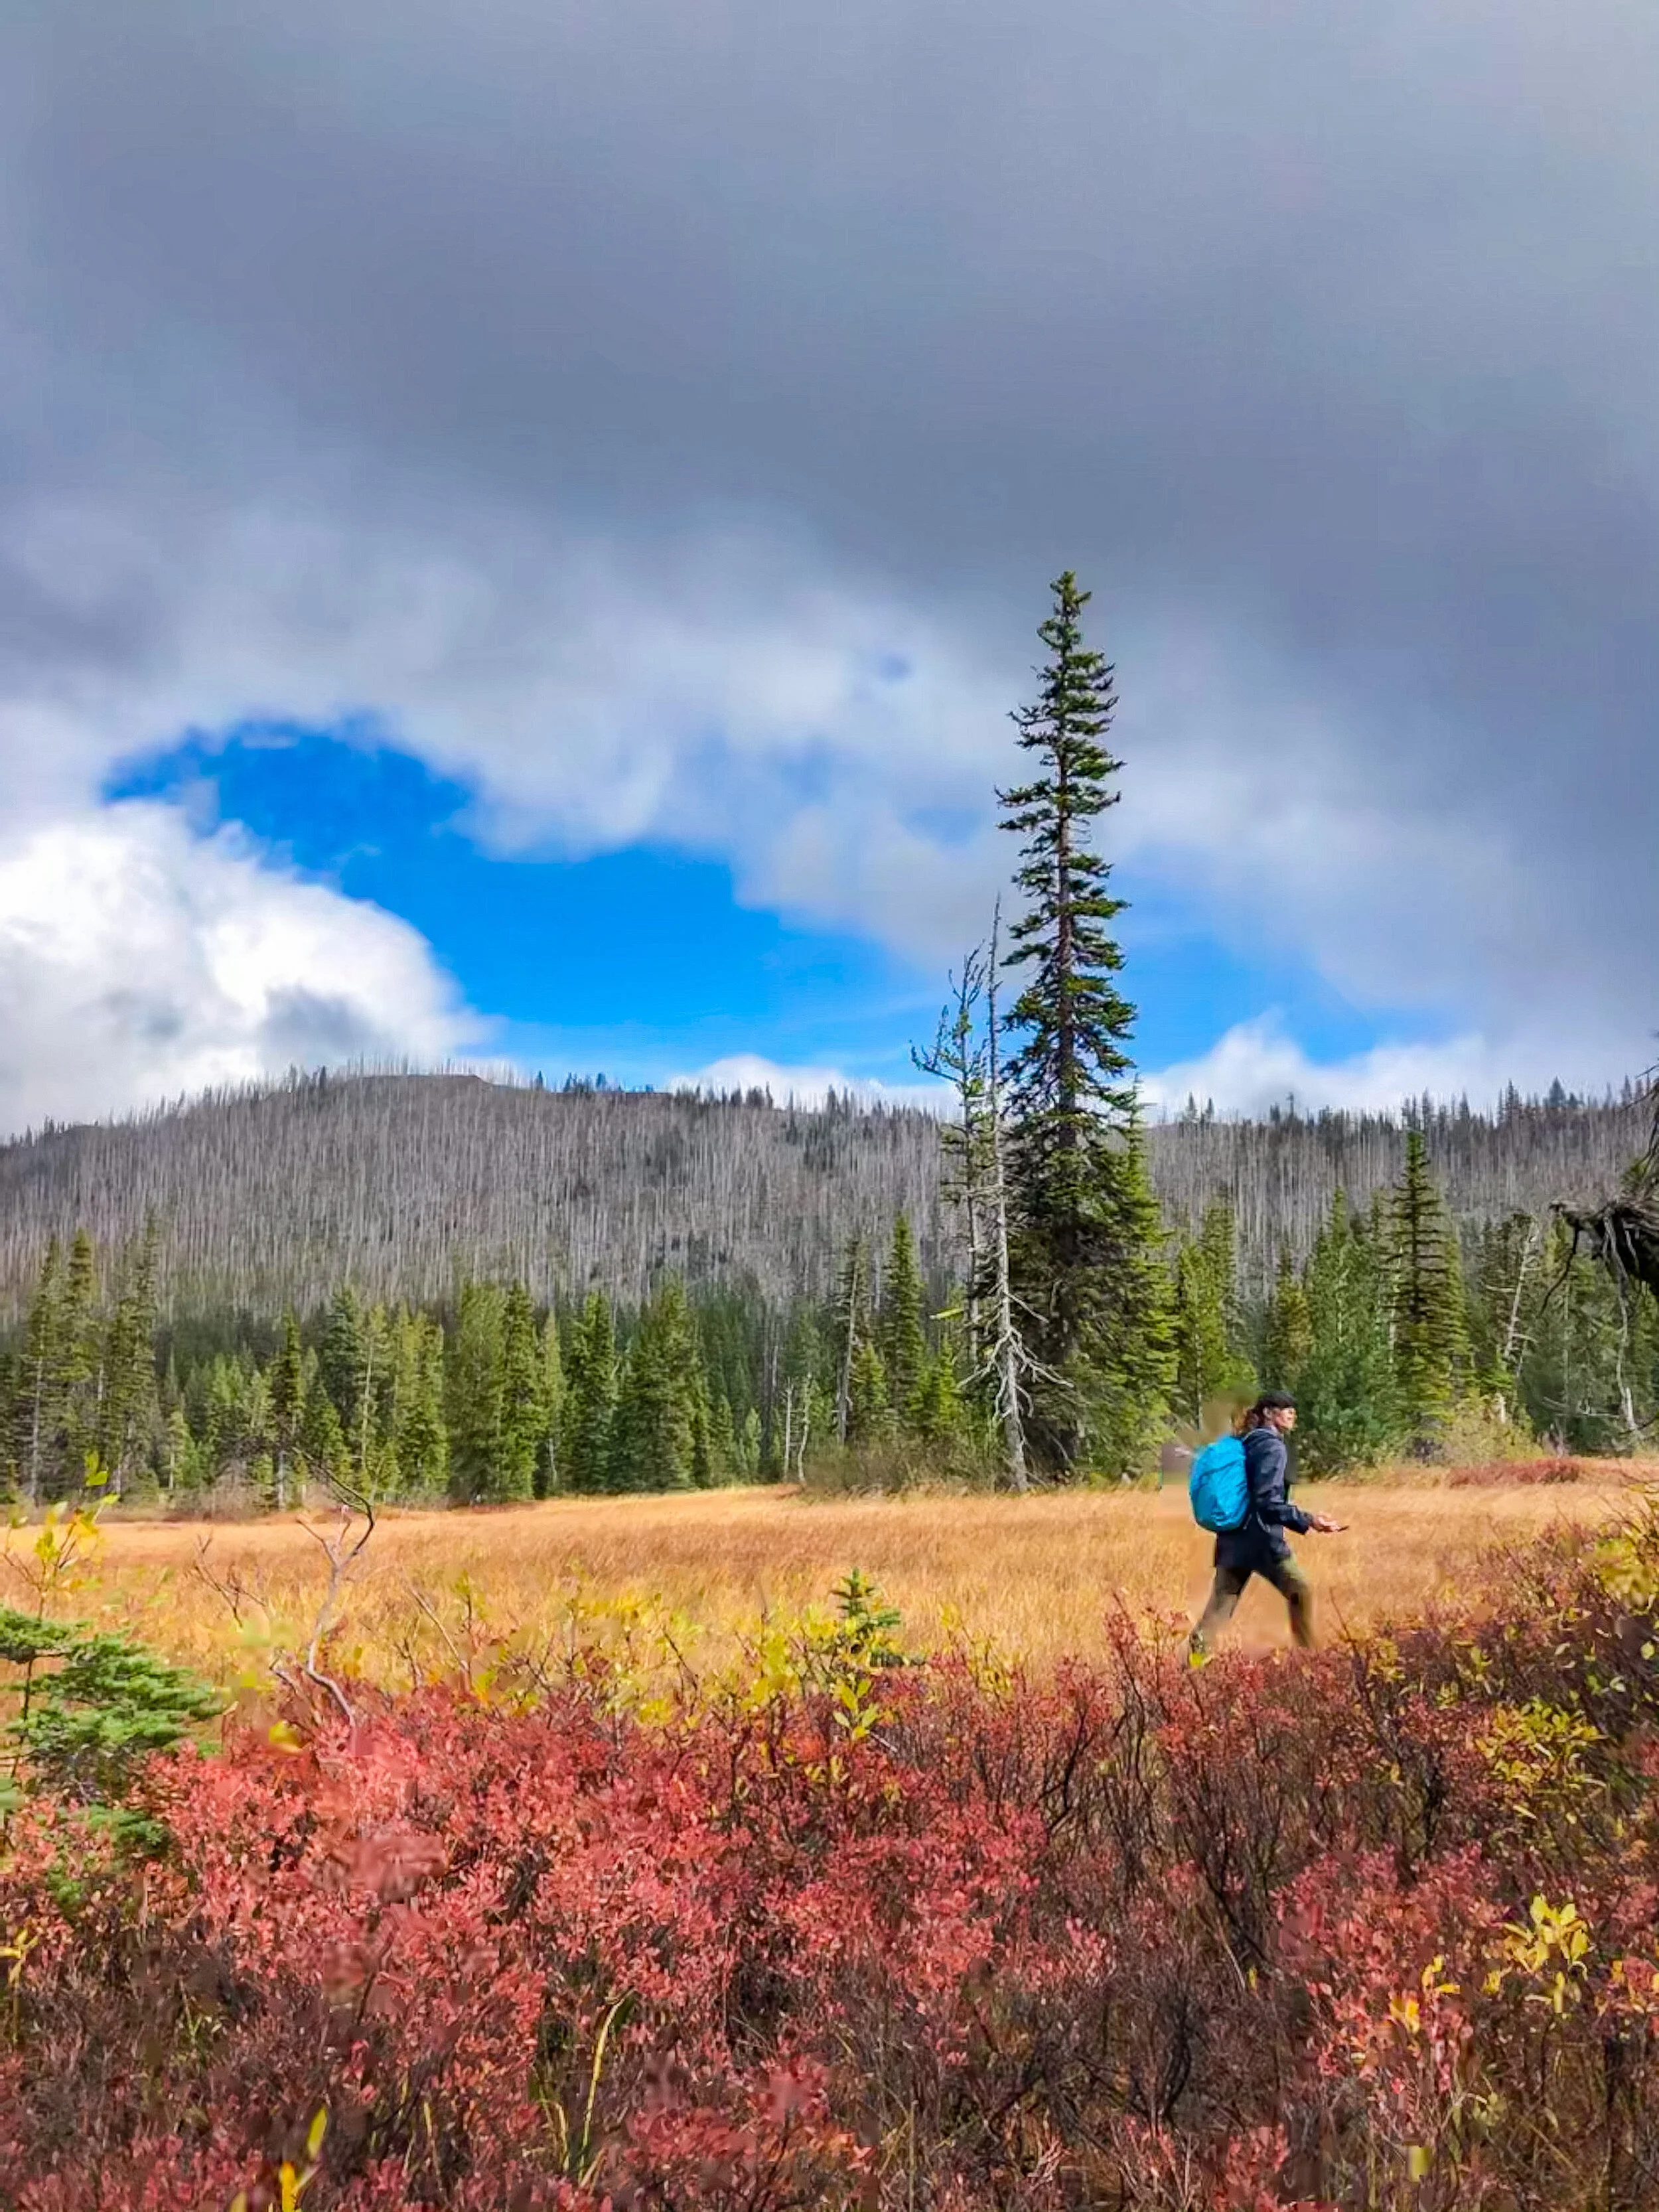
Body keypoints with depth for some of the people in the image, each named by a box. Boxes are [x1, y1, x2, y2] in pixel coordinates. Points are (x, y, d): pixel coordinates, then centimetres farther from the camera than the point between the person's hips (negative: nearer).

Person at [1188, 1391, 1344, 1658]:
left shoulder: (1250, 1444, 15)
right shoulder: (1273, 1447, -12)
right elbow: (1267, 1502, -20)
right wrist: (1308, 1520, -22)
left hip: (1234, 1539, 8)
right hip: (1261, 1541, -8)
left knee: (1219, 1606, 4)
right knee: (1301, 1591, 11)